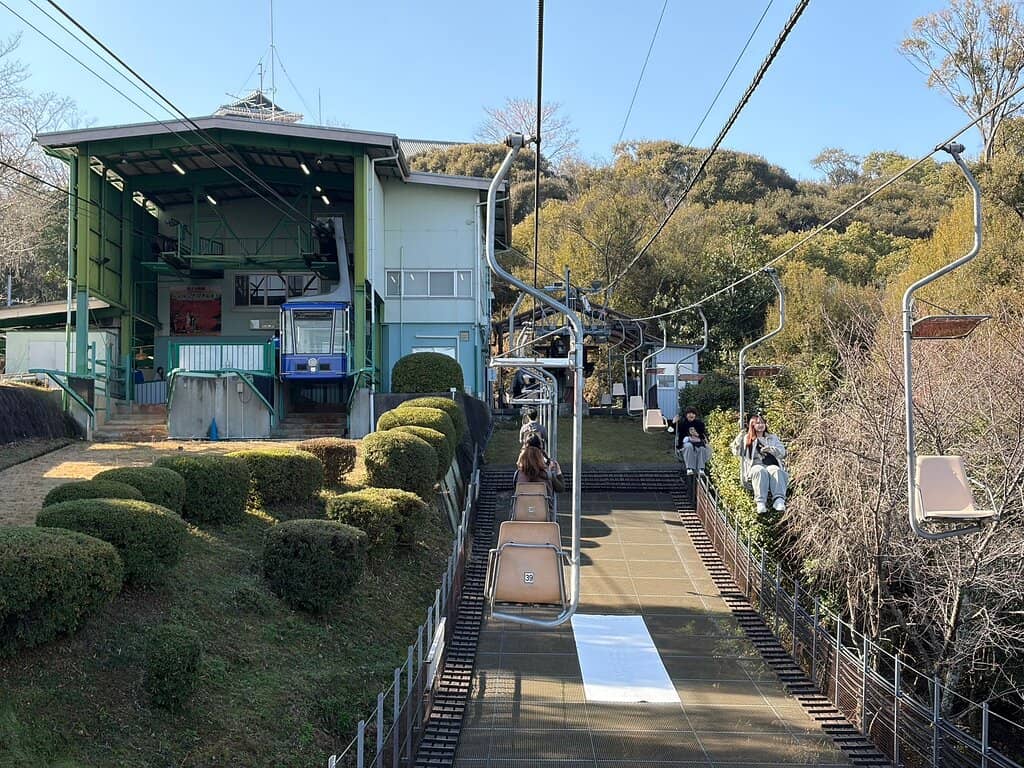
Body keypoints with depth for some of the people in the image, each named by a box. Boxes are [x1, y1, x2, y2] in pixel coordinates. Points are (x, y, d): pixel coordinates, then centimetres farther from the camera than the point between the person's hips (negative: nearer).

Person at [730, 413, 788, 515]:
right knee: (760, 471, -38)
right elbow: (736, 451, 12)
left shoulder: (773, 438, 27)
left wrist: (769, 449, -5)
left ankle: (779, 499, -55)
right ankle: (761, 502, -52)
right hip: (755, 465, -1)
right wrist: (741, 435, 4)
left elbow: (782, 452, 13)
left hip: (771, 464, 1)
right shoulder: (747, 439, 23)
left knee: (776, 470, -36)